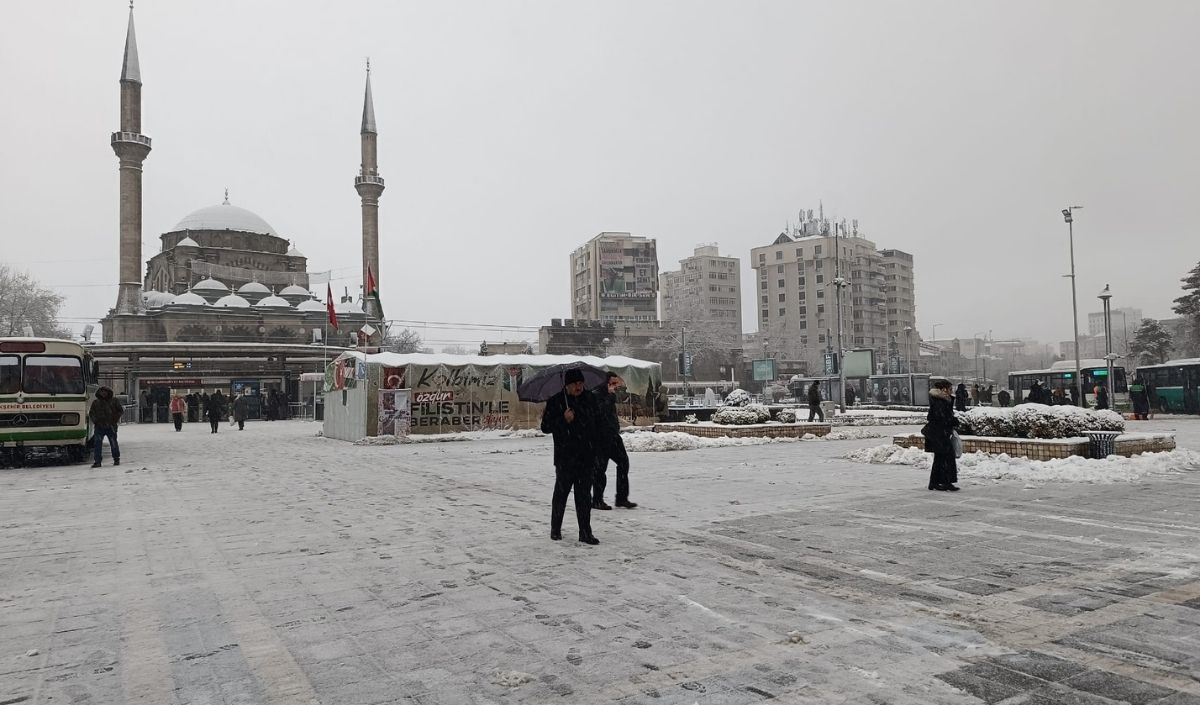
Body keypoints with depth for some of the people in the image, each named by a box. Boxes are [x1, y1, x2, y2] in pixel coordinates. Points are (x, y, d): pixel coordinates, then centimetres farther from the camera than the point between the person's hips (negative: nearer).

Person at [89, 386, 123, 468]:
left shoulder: (114, 400, 7)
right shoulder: (95, 402, 10)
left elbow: (120, 410, 9)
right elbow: (91, 413, 16)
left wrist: (115, 419, -3)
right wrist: (95, 421, 0)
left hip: (111, 426, -1)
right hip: (99, 426, 1)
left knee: (113, 443, 5)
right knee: (97, 443, -7)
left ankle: (116, 459, 22)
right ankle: (97, 461, -5)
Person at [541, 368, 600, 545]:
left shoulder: (590, 400, 9)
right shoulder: (555, 402, -4)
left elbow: (596, 423, 21)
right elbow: (545, 427, -4)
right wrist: (564, 420, -19)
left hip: (586, 457, 3)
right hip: (565, 457, -3)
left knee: (584, 495, 5)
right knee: (561, 493, 8)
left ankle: (585, 533, 10)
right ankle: (555, 529, 24)